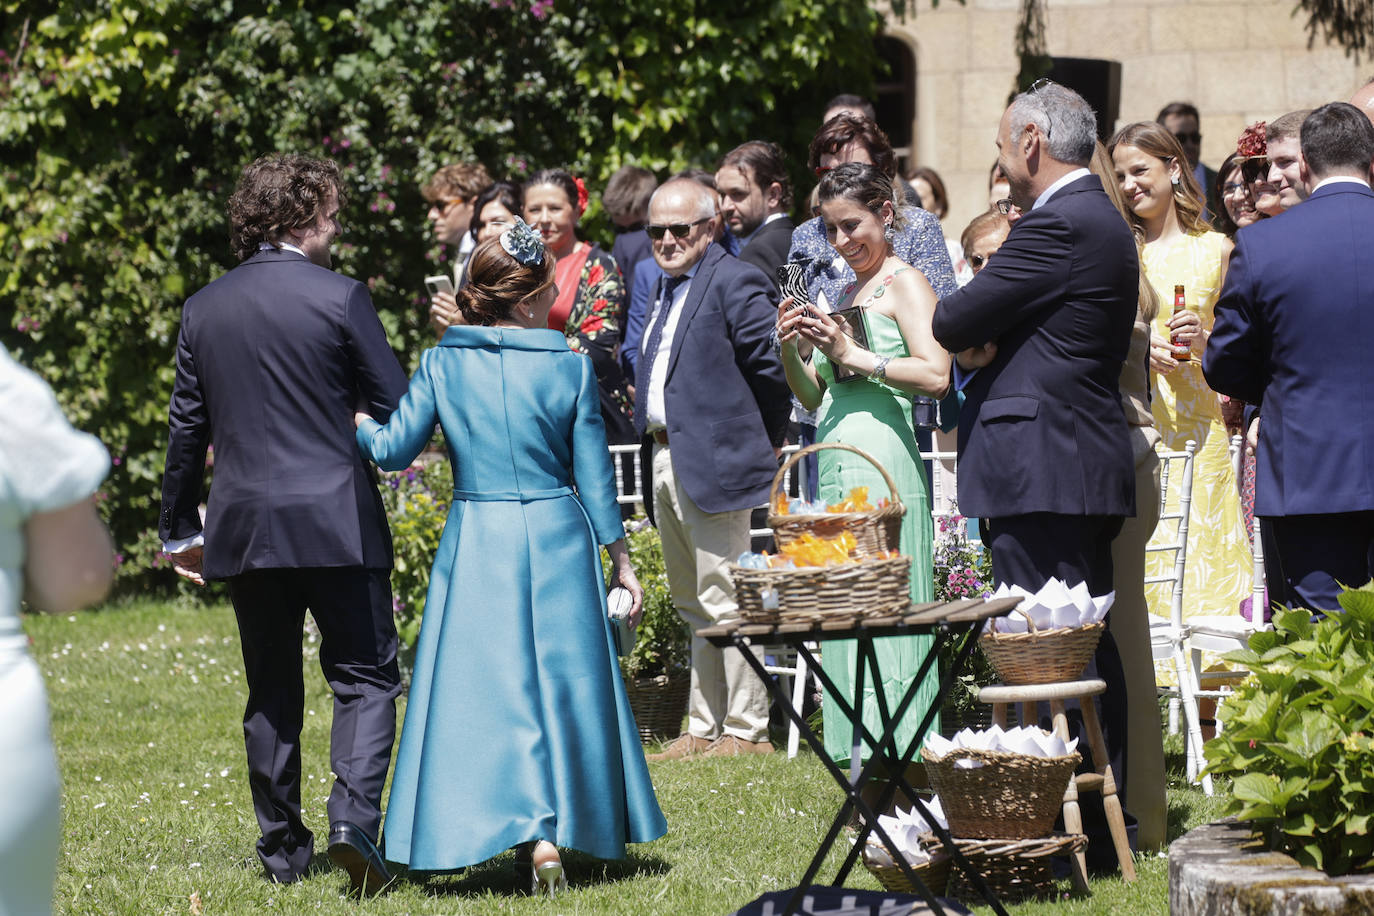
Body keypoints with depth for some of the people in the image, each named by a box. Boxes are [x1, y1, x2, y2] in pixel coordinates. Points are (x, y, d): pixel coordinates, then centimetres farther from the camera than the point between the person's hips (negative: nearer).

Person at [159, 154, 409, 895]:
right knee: (365, 678, 2)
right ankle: (353, 815, -18)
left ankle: (283, 848, 16)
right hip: (336, 523, -4)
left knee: (271, 691, 14)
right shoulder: (341, 298, -8)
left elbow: (186, 426, 10)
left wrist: (178, 526, 17)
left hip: (243, 528, 4)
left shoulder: (203, 309, 5)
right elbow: (396, 408, -5)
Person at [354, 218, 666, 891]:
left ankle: (520, 828, -1)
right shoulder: (570, 369, -5)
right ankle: (556, 830, 5)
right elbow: (595, 477, -2)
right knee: (560, 683, 8)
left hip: (475, 545, 0)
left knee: (482, 685, 6)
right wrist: (621, 560, 7)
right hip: (557, 543, 0)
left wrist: (354, 423, 21)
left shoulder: (442, 365, -3)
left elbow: (393, 449, 0)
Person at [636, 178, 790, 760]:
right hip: (664, 462, 10)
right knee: (693, 605, 15)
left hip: (712, 462, -10)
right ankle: (703, 729, 23)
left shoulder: (735, 283, -12)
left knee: (725, 603, -6)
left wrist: (764, 444, -6)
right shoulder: (666, 287, 17)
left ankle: (747, 732, 0)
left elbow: (772, 368, -14)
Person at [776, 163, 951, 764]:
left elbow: (935, 376, -15)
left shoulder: (904, 283, -2)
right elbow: (814, 398, 23)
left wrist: (852, 355, -15)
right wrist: (789, 350, 5)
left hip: (882, 463, -8)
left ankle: (902, 768, -12)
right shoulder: (847, 293, 22)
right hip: (836, 470, 8)